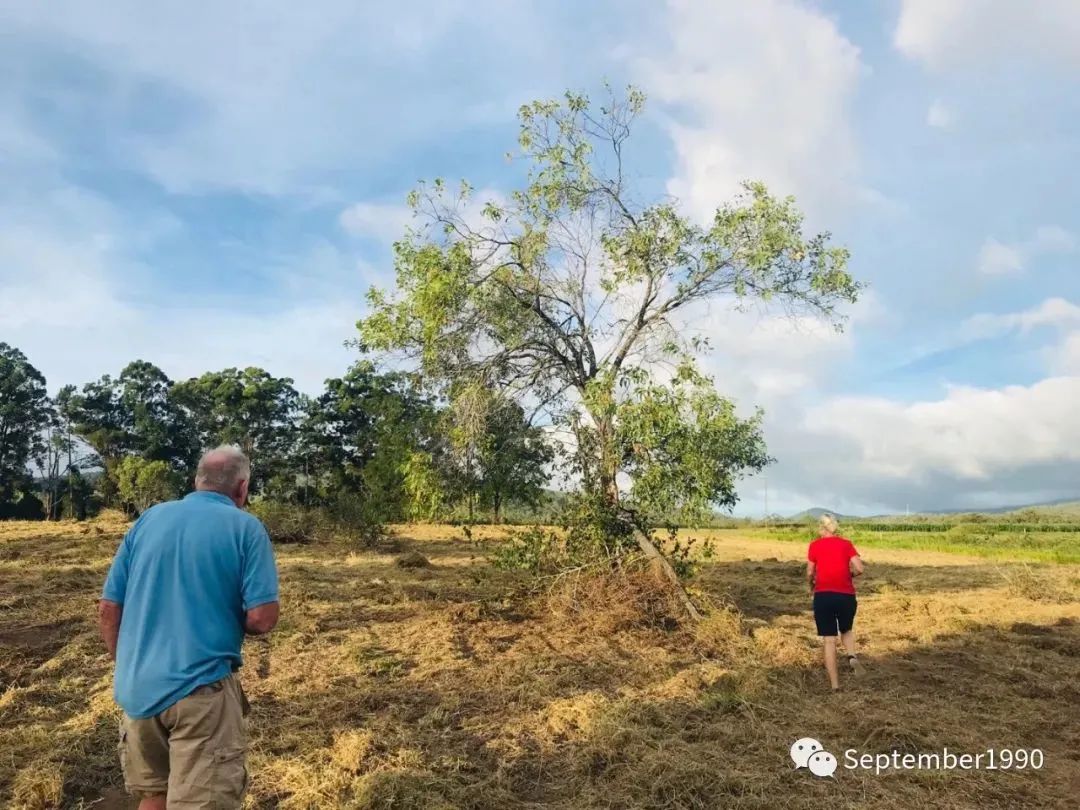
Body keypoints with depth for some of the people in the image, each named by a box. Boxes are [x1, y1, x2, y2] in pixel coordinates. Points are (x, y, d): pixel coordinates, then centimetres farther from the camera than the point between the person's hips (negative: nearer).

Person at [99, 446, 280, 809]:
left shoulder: (149, 518, 6)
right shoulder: (247, 528, -7)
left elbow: (108, 609, 7)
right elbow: (261, 619, -14)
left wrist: (127, 668, 20)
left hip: (137, 688, 6)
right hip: (200, 689, -5)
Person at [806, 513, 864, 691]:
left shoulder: (815, 545, 4)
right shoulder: (846, 544, 5)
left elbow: (810, 573, 3)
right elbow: (860, 569, -5)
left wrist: (811, 586, 23)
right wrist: (848, 574, 15)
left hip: (823, 596, -1)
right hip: (846, 595, 1)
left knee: (829, 639, 6)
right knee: (847, 630, 26)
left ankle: (835, 684, 4)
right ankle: (852, 656, -3)